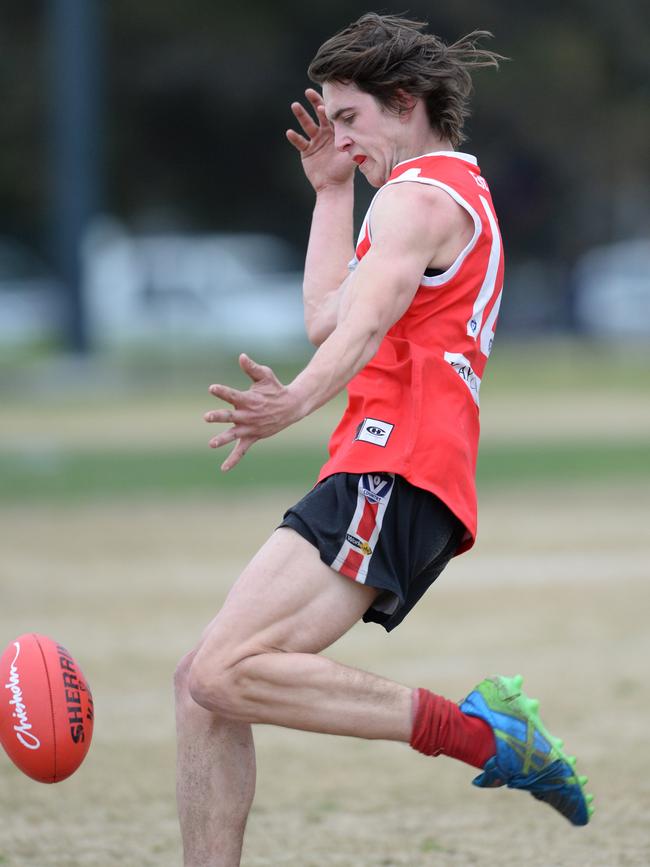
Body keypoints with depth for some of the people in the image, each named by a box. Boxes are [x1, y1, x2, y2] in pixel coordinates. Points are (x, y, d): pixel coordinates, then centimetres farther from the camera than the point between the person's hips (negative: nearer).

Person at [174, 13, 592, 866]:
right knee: (202, 682, 5)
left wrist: (296, 401, -42)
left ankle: (476, 728, -23)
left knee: (225, 673, -24)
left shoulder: (420, 194, -4)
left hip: (388, 476, -11)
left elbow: (364, 322, -24)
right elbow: (327, 317, 33)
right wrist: (331, 191, 35)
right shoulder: (461, 193, 28)